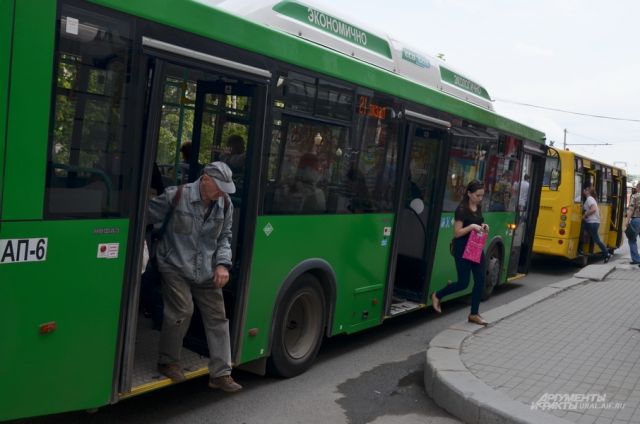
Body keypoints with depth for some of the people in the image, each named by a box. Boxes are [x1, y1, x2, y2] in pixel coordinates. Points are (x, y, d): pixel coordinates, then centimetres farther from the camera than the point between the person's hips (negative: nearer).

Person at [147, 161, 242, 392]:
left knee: (217, 317, 3)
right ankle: (168, 361, 15)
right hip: (175, 267, -5)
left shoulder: (225, 205, 0)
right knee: (182, 312, -13)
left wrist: (223, 264, -5)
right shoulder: (176, 196, -15)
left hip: (206, 272, 5)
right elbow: (147, 217, -6)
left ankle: (220, 373, 13)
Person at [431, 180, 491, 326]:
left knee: (480, 280, 4)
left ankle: (474, 314, 13)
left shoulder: (478, 207, 9)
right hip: (463, 249, -8)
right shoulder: (462, 209, -15)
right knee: (463, 283, -3)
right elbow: (457, 233, -15)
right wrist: (471, 227, -26)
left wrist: (483, 227, 2)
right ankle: (437, 295, 20)